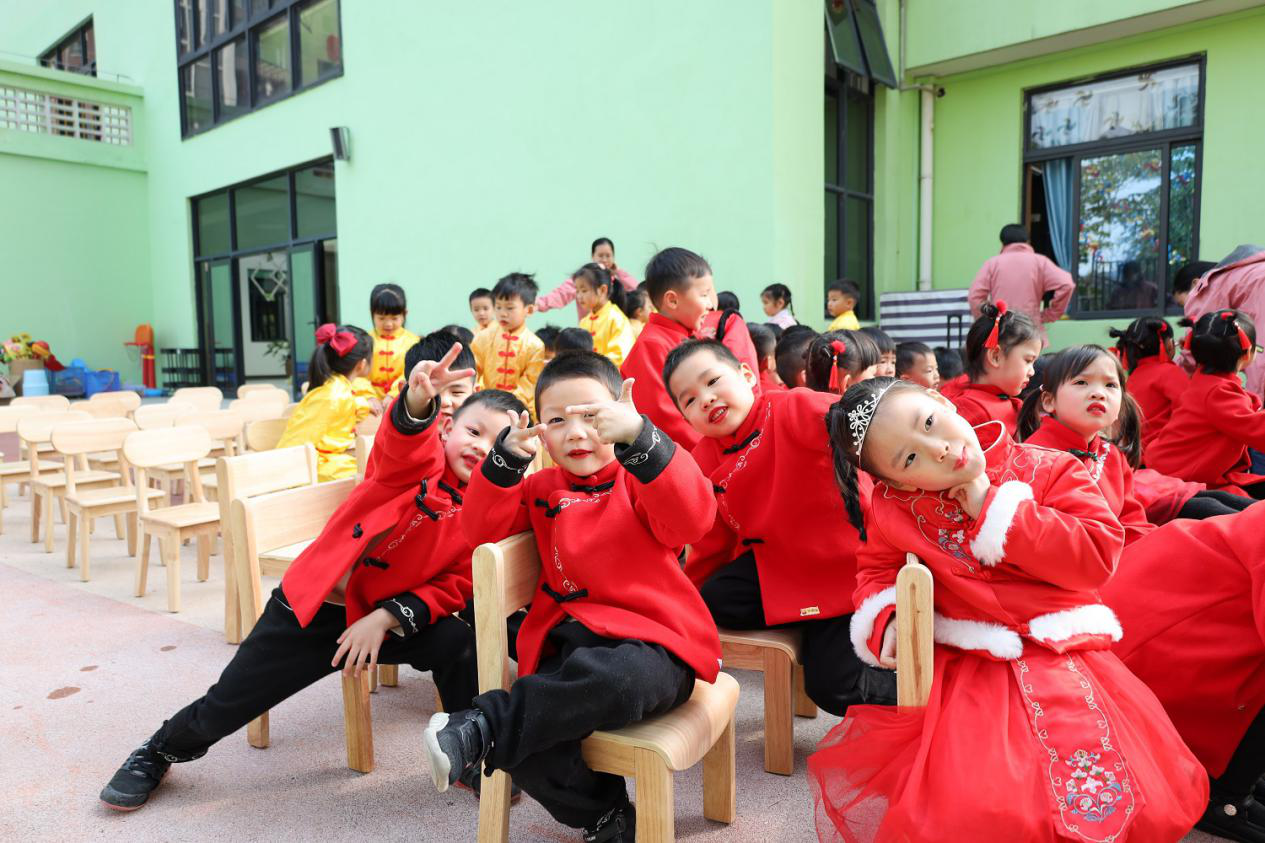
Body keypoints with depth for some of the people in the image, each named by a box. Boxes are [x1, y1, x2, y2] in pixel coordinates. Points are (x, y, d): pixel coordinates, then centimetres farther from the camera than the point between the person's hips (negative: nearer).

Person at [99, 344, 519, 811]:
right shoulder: (420, 460, -15)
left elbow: (456, 584, -5)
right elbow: (403, 441, -39)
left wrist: (387, 618, -19)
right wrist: (418, 401, -62)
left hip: (384, 619, 2)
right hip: (309, 607, -1)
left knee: (460, 645, -21)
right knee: (226, 705, 7)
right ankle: (160, 751, 42)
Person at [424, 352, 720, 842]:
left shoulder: (643, 478, 2)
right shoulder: (544, 488, 17)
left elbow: (690, 519, -19)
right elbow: (482, 530, 6)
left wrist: (639, 436, -32)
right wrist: (507, 458, -10)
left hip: (651, 640, -4)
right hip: (568, 639, 5)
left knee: (614, 677, -39)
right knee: (530, 736, -23)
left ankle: (482, 727, -25)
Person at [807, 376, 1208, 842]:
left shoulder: (1047, 470, -4)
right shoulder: (896, 507, 0)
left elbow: (1098, 557, -12)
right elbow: (876, 569, 12)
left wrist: (995, 510, -16)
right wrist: (887, 619, -11)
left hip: (1058, 659, 1)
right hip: (954, 668, 0)